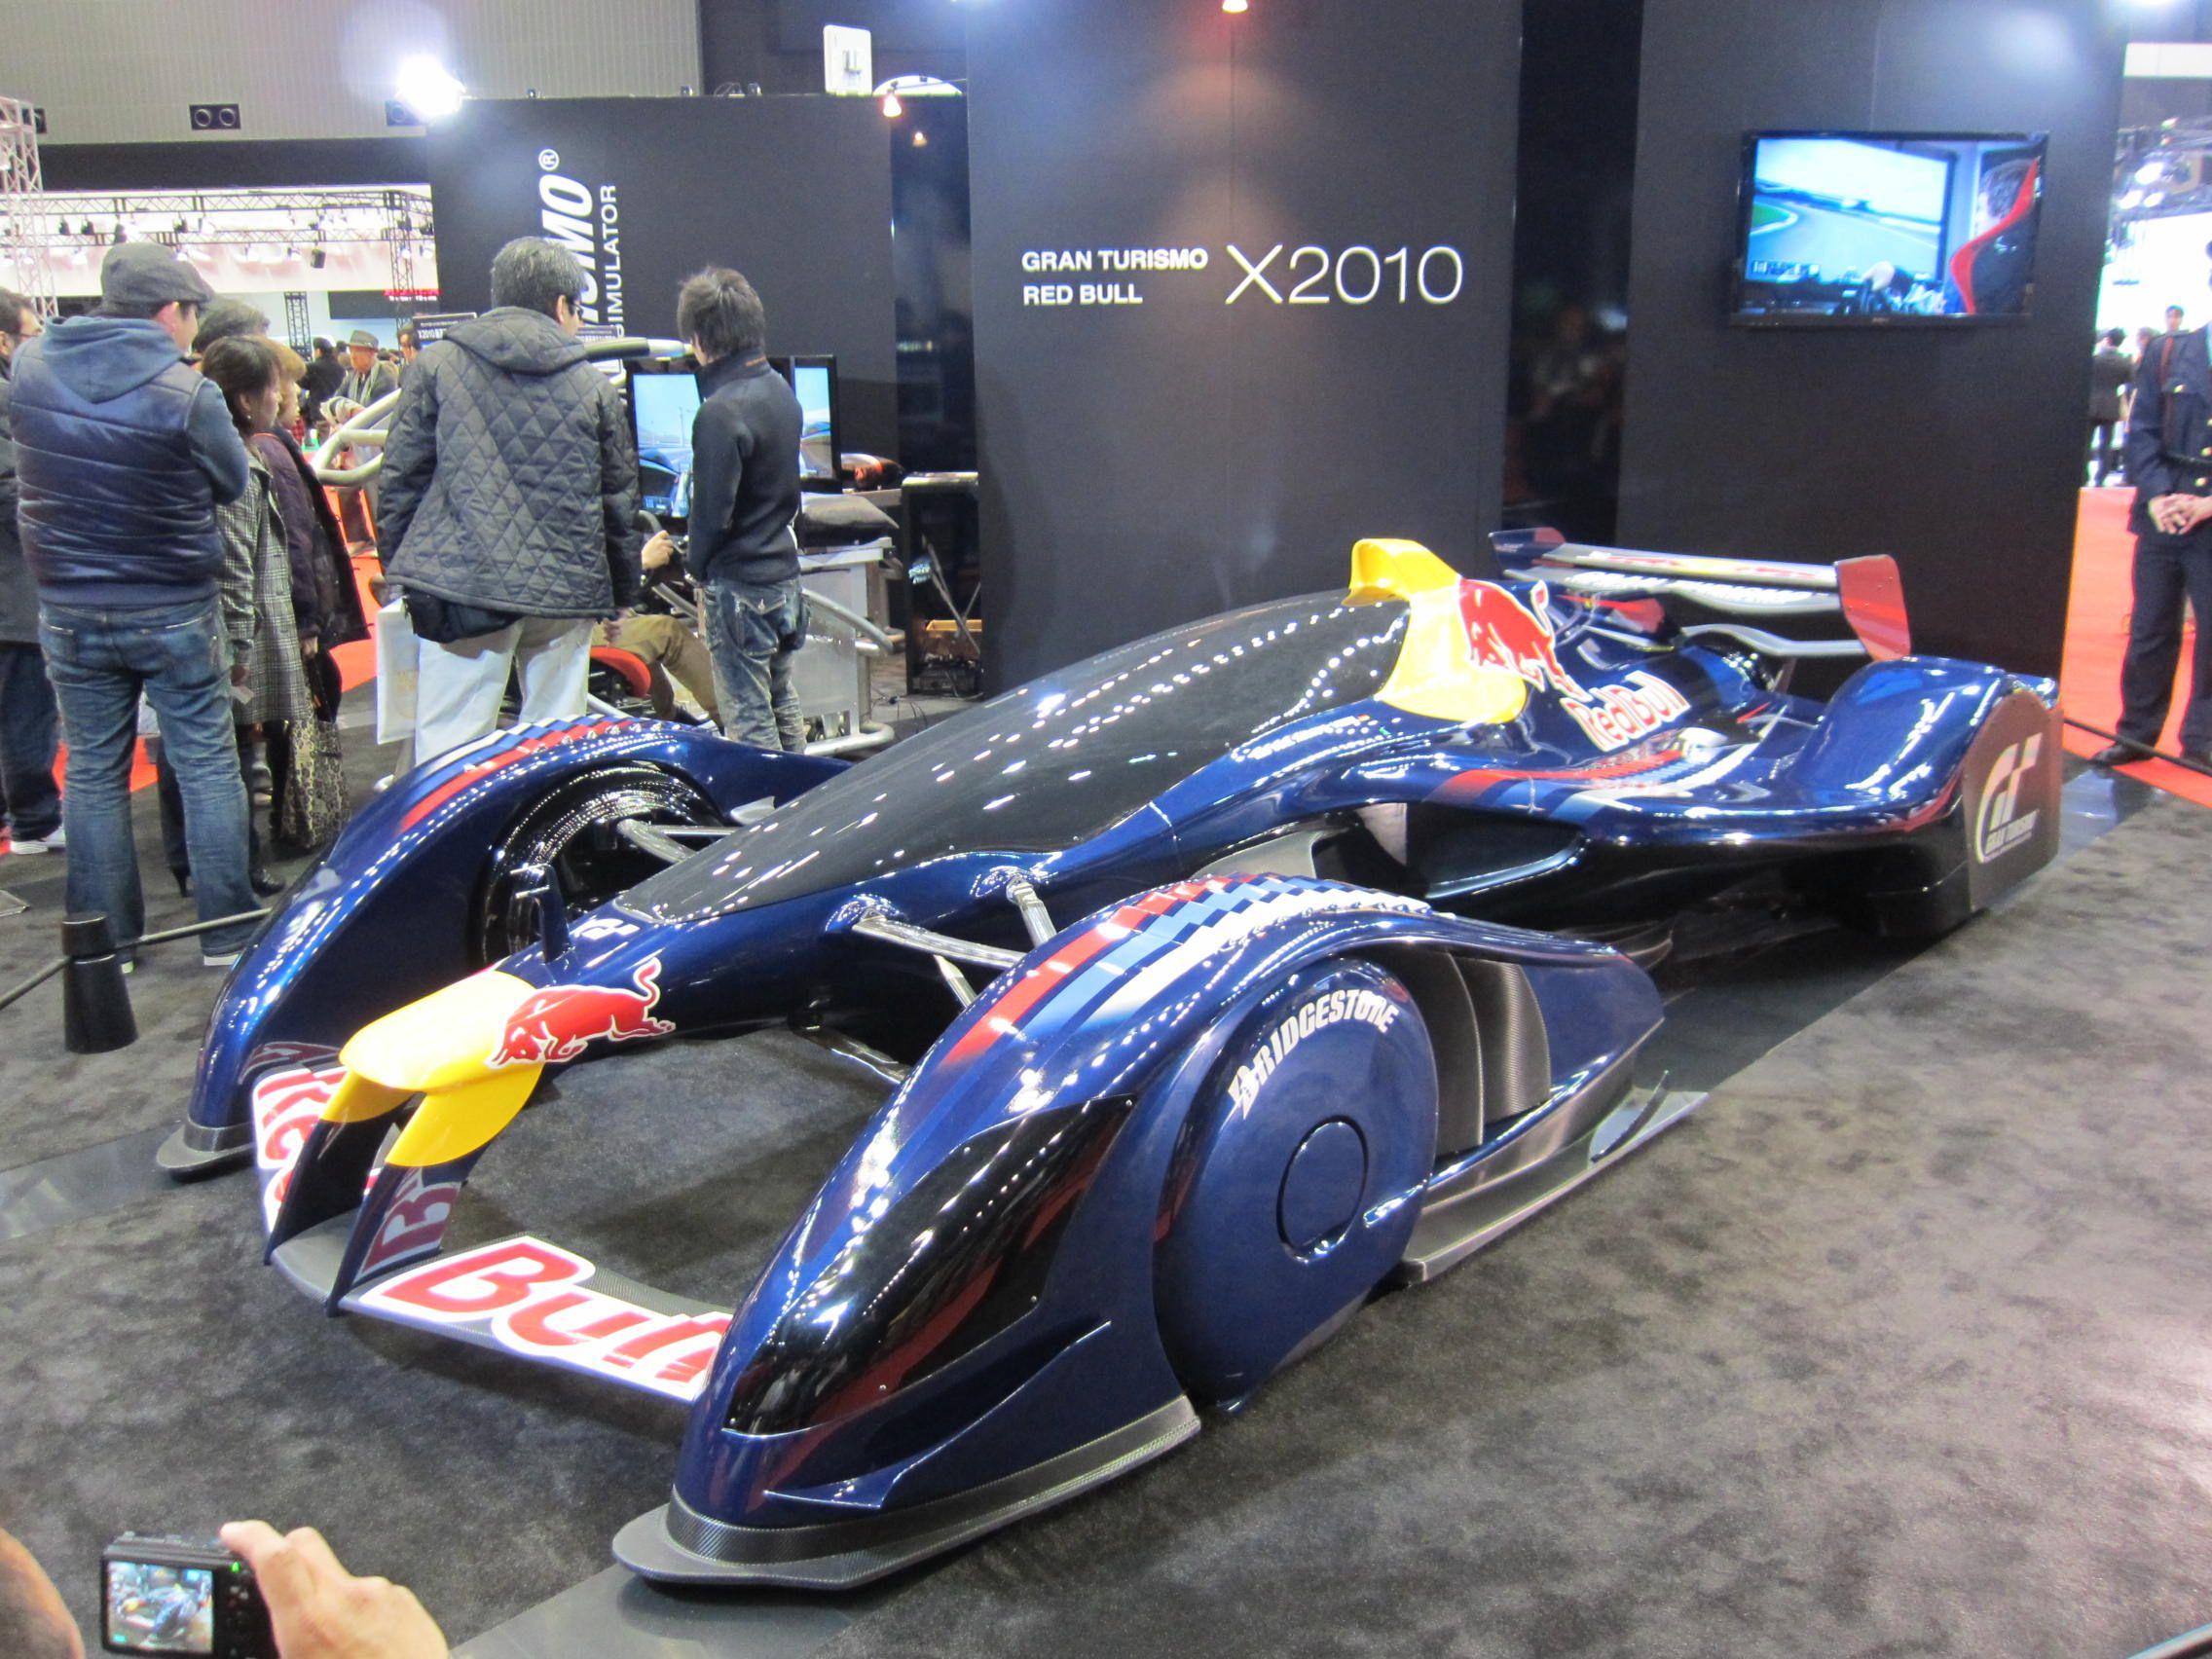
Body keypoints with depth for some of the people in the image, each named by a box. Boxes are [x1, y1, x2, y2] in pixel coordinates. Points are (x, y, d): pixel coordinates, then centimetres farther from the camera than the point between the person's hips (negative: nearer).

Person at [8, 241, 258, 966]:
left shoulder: (29, 367, -4)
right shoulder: (187, 394, -18)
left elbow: (30, 463, 12)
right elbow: (233, 483, -5)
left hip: (68, 610, 4)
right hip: (174, 612, -4)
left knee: (93, 773, 12)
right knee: (207, 767, 8)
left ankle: (105, 941, 18)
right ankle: (226, 930, 13)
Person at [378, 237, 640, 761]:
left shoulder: (436, 364, 6)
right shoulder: (595, 387, 9)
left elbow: (402, 476, 6)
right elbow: (619, 498, 12)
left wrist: (401, 570, 15)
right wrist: (622, 595, 22)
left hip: (460, 585, -1)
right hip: (566, 590, 2)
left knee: (448, 751, -1)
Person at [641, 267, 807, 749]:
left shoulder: (720, 412, -21)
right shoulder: (781, 390, 6)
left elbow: (712, 514, -19)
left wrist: (696, 567, -1)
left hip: (739, 586, -9)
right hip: (784, 574, 9)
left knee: (749, 720, 0)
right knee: (782, 706, 19)